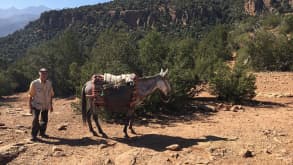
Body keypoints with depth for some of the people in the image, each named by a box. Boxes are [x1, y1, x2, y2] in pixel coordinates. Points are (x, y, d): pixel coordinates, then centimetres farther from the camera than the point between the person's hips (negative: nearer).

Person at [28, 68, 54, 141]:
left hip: (45, 105, 4)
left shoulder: (49, 83, -1)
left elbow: (51, 95, 9)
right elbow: (30, 96, -9)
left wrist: (51, 105, 12)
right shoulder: (34, 83, -13)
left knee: (44, 120, 12)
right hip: (36, 105, -4)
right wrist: (30, 107, -11)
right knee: (35, 119, -16)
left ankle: (42, 133, 33)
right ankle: (34, 136, -3)